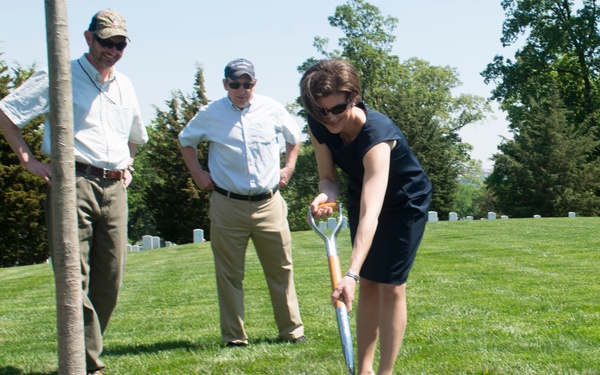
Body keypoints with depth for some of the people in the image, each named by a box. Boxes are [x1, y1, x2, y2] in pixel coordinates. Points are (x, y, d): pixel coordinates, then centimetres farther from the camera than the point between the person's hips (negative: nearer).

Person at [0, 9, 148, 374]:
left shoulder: (125, 87, 21)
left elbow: (136, 135, 39)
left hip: (114, 189, 6)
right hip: (73, 183, -6)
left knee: (110, 280, 3)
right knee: (75, 278, -11)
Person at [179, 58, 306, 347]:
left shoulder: (272, 109, 3)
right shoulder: (209, 115, 0)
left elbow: (294, 135, 22)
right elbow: (186, 140, 18)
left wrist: (289, 167, 11)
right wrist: (197, 173, 8)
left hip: (269, 203, 1)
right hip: (227, 205, -1)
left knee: (281, 269, 3)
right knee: (229, 273, 2)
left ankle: (292, 330, 14)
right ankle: (234, 336, 11)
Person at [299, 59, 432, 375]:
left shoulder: (377, 136, -40)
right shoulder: (318, 127, -21)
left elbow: (370, 214, -49)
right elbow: (328, 177, -7)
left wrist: (351, 273, -58)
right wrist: (326, 194, -33)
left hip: (406, 203, -6)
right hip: (361, 196, 6)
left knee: (391, 286, -8)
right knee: (368, 285, 8)